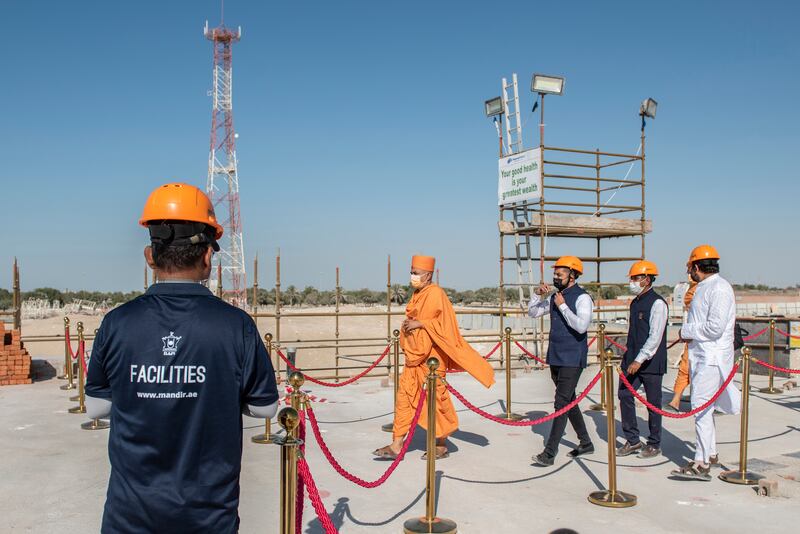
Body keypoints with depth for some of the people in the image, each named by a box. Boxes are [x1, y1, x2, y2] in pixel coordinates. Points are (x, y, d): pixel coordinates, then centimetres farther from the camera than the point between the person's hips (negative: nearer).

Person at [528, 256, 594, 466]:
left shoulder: (582, 298, -12)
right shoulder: (555, 297, 11)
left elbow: (581, 326, -24)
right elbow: (533, 313, 18)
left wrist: (563, 306, -18)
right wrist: (537, 294, 2)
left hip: (572, 359, -8)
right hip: (555, 357, 8)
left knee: (562, 403, -9)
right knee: (569, 401, 16)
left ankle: (550, 453, -8)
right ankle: (586, 443, 31)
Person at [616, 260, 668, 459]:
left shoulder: (657, 303, -13)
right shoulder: (635, 302, 13)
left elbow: (655, 337, -18)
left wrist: (640, 360, -21)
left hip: (651, 362, -7)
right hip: (632, 360, 8)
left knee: (653, 402, 4)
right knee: (625, 395, 3)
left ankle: (654, 444, 18)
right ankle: (633, 440, 15)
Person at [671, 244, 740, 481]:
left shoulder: (719, 288, -15)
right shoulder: (703, 288, 16)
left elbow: (715, 327, -22)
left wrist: (687, 330, -10)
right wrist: (689, 333, 5)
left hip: (712, 357, -10)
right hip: (700, 355, 10)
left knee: (701, 406, -12)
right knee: (704, 406, 17)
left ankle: (702, 464, -9)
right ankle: (710, 453, 31)